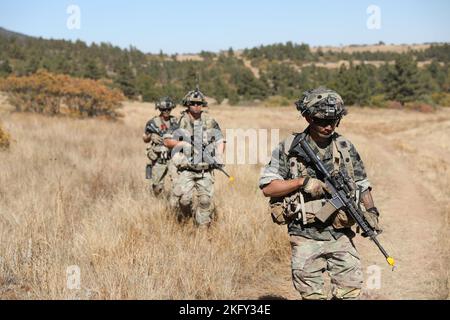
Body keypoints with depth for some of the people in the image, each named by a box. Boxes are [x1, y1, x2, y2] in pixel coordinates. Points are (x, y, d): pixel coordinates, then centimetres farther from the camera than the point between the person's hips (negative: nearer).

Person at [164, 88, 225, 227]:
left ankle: (203, 227, 15)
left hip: (205, 170, 2)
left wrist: (219, 156, -2)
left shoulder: (210, 122, 5)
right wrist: (183, 144, -13)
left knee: (205, 200, 0)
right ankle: (185, 216, 17)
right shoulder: (181, 122, -1)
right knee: (184, 198, -13)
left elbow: (220, 140, 14)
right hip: (187, 170, -2)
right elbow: (167, 141, 1)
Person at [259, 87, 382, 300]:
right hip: (305, 237, -2)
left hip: (341, 236, 2)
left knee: (351, 292, 1)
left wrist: (370, 211, 0)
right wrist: (302, 182, -14)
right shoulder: (288, 148, -3)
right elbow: (267, 187, -4)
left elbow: (362, 184, 15)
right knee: (312, 295, 4)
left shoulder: (345, 147, 6)